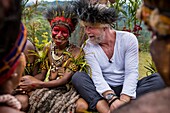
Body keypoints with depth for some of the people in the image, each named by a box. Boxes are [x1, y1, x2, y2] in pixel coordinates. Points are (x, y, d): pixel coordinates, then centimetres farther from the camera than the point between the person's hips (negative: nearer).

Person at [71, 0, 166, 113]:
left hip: (127, 89, -1)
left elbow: (132, 73, -15)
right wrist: (112, 98, -33)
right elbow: (97, 76, -15)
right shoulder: (89, 46, -3)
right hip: (104, 90, 1)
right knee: (77, 77, -25)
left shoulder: (128, 39, -8)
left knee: (159, 79, -26)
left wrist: (123, 100, -31)